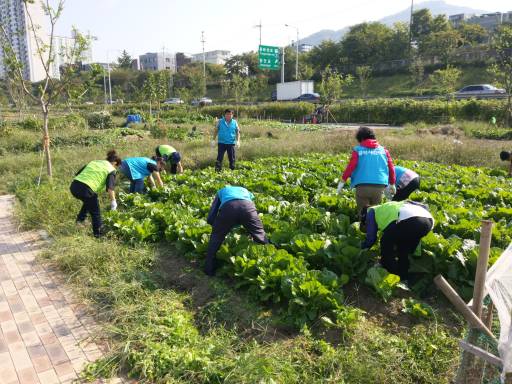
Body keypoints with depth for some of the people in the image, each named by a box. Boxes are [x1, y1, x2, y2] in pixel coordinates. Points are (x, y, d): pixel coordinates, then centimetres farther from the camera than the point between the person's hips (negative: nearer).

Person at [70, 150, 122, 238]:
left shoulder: (94, 162, 24)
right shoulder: (111, 170, 5)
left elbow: (77, 174, 23)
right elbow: (110, 188, -8)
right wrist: (113, 201, 1)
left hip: (73, 186, 7)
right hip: (86, 190, -7)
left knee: (89, 201, 36)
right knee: (95, 212, 15)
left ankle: (80, 219, 38)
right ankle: (97, 233, 25)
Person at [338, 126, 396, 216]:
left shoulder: (358, 150, 5)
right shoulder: (383, 150, 15)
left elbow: (351, 166, -6)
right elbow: (391, 167, 14)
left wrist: (343, 181, 0)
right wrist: (392, 184, 26)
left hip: (362, 185, -3)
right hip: (380, 185, 3)